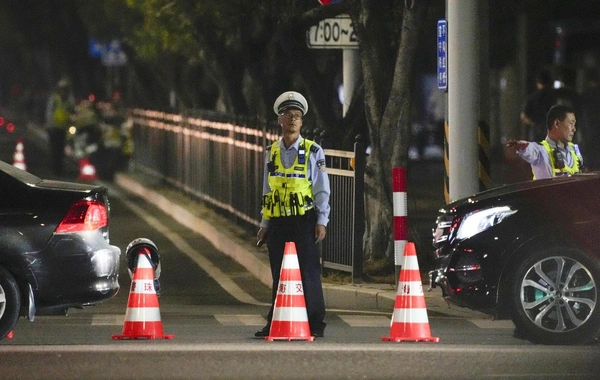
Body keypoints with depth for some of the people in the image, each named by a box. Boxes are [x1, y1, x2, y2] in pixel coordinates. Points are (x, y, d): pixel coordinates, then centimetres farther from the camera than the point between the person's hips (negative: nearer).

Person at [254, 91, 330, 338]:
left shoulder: (313, 151, 1)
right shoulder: (272, 153, 12)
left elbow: (322, 190, 0)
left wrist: (321, 221, -8)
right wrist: (265, 225, 13)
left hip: (304, 221, -4)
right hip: (278, 223, 4)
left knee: (308, 273, -5)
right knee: (279, 275, 6)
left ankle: (315, 324, -1)